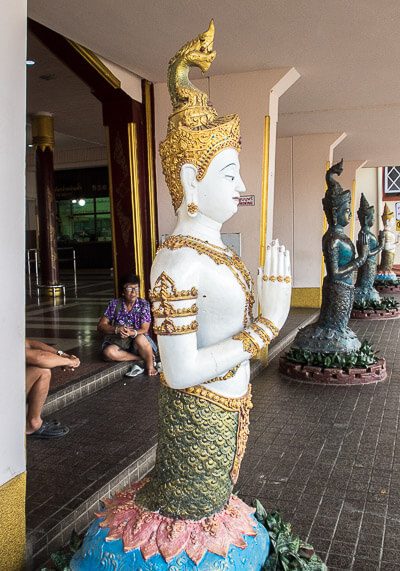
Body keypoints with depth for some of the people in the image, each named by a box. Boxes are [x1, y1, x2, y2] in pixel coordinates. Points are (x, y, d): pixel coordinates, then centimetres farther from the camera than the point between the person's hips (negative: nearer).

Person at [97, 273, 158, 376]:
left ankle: (150, 366, -17)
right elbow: (101, 326, -3)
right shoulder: (114, 304, -2)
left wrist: (132, 333, -31)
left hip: (136, 341, -2)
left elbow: (144, 329, -10)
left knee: (140, 339, -38)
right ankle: (143, 357, -20)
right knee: (108, 352, -33)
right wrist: (117, 329, -22)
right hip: (117, 342, 2)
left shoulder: (144, 305, -4)